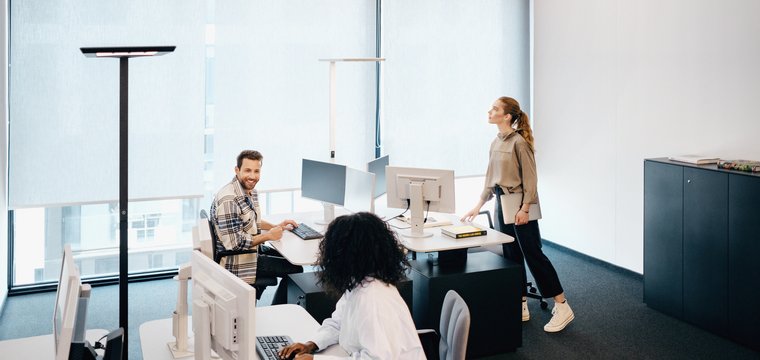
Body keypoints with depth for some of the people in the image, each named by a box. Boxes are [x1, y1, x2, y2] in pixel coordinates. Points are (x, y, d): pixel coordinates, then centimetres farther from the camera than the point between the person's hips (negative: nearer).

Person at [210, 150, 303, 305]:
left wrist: (276, 226, 6)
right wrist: (268, 236, -19)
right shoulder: (228, 199, -26)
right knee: (295, 270, -8)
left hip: (252, 248, 10)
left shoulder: (251, 191, 5)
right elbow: (234, 243, -29)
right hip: (237, 262, -10)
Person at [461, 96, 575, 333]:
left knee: (533, 254, -6)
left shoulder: (519, 141, -13)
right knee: (511, 256, 11)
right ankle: (521, 308, 20)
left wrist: (525, 208, -19)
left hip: (520, 205, -8)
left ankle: (562, 307, 3)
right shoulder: (496, 143, 11)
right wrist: (479, 205, 14)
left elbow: (530, 177, -15)